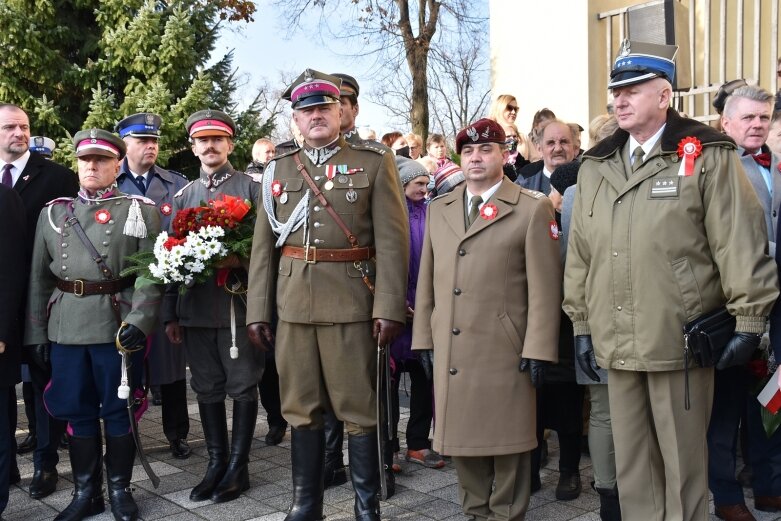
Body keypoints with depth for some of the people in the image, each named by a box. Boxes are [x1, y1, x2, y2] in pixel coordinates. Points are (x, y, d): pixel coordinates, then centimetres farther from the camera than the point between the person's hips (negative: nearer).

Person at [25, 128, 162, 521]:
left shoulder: (140, 211, 3)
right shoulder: (53, 212, 12)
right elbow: (38, 277, 11)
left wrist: (139, 321, -17)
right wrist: (35, 334, 5)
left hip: (118, 324, -3)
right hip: (66, 327, 3)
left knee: (118, 409, 6)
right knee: (77, 410, 10)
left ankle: (120, 489, 22)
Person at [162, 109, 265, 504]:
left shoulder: (251, 187, 1)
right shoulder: (182, 196, 13)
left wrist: (242, 260, -21)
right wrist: (170, 314, 9)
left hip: (239, 304, -4)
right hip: (196, 307, 4)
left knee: (243, 387, 4)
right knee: (207, 389, 11)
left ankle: (238, 467, 15)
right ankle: (216, 463, 23)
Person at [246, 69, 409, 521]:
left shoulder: (375, 162, 2)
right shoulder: (278, 170, 12)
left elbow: (392, 239, -5)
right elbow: (264, 245, 12)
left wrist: (388, 307, -12)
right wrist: (258, 310, 7)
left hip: (351, 304, -3)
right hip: (294, 306, 4)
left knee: (359, 408, 4)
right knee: (301, 407, 11)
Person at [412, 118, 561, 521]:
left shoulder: (533, 209, -2)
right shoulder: (438, 209, 14)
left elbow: (544, 286, -6)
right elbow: (427, 279, 13)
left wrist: (538, 349, -10)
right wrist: (423, 337, 9)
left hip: (504, 350, -4)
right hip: (449, 349, 5)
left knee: (505, 438, 6)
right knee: (461, 434, 12)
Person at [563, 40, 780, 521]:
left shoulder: (707, 156, -4)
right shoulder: (596, 165, 11)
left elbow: (740, 243, -6)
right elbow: (581, 251, 12)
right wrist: (581, 323, 11)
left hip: (681, 339, -4)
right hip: (617, 343, 5)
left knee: (683, 462, 8)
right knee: (632, 462, 15)